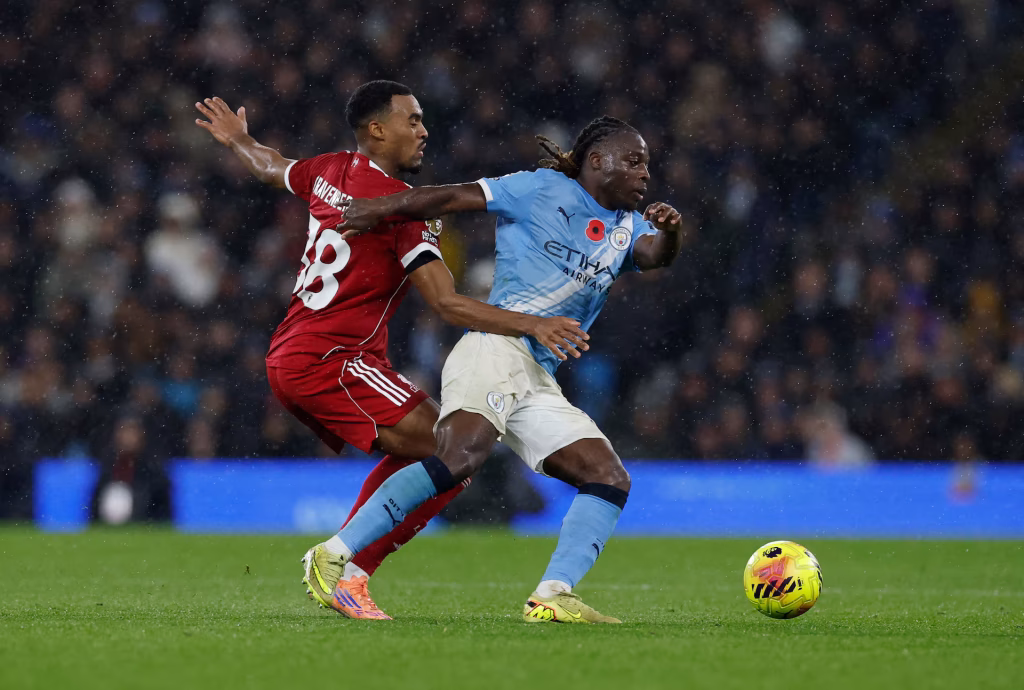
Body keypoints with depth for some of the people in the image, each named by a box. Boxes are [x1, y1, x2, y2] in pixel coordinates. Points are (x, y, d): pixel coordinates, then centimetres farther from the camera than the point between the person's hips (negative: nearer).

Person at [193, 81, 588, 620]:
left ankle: (332, 561, 16)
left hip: (287, 361, 10)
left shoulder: (332, 172, 10)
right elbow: (447, 305, -21)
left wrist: (237, 139, 55)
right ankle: (347, 573, -14)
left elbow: (270, 167, 33)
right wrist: (531, 325, -26)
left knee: (414, 454, 23)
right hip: (332, 361, -10)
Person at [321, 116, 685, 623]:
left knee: (610, 480, -3)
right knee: (462, 455, -30)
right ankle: (334, 554, -31)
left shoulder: (627, 226, 22)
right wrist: (381, 209, -2)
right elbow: (456, 198, 5)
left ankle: (551, 598, -15)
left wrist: (669, 231, -21)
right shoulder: (545, 190, 6)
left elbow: (654, 254, 2)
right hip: (495, 348, -8)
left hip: (539, 382, 8)